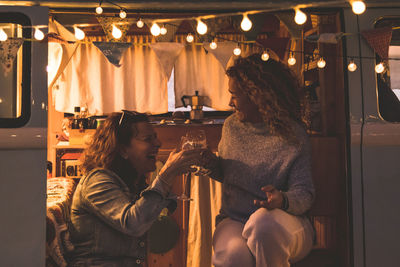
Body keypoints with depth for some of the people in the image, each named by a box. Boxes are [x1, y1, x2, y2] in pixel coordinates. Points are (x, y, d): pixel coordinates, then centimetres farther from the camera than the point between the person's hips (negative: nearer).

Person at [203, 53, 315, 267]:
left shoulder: (292, 136, -7)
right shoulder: (231, 126, 9)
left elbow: (304, 194, -9)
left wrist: (283, 200, -31)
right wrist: (210, 162, 1)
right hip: (233, 220, 2)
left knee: (263, 222, -38)